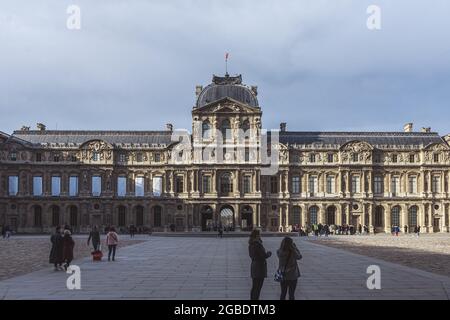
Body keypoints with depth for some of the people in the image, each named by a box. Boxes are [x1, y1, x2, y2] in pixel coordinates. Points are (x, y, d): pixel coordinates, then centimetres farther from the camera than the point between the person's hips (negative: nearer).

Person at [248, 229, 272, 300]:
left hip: (253, 266, 9)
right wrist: (269, 253, 3)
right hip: (260, 267, -9)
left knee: (254, 287, 18)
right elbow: (264, 255, -20)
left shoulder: (251, 244, 6)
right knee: (258, 288, -3)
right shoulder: (258, 244, -20)